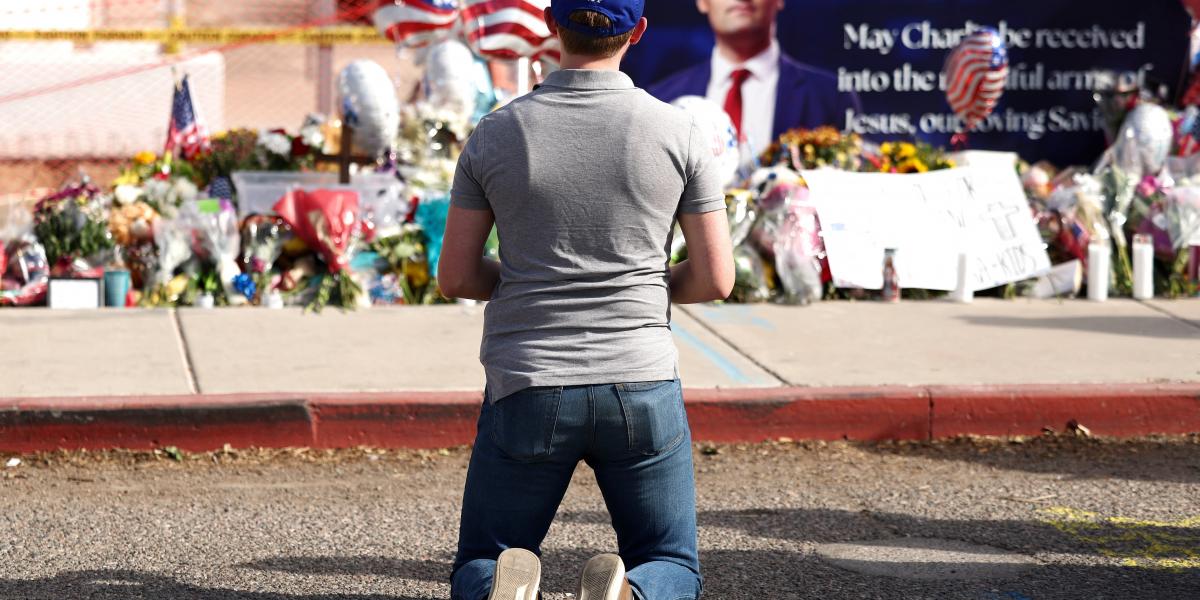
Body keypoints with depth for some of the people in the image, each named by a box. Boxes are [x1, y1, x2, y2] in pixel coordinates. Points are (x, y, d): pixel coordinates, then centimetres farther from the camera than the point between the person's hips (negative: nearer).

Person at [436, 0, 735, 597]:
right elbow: (716, 279, 0)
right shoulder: (680, 134, -3)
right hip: (642, 386, 0)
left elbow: (455, 277, 2)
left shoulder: (494, 135, -2)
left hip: (527, 390, 0)